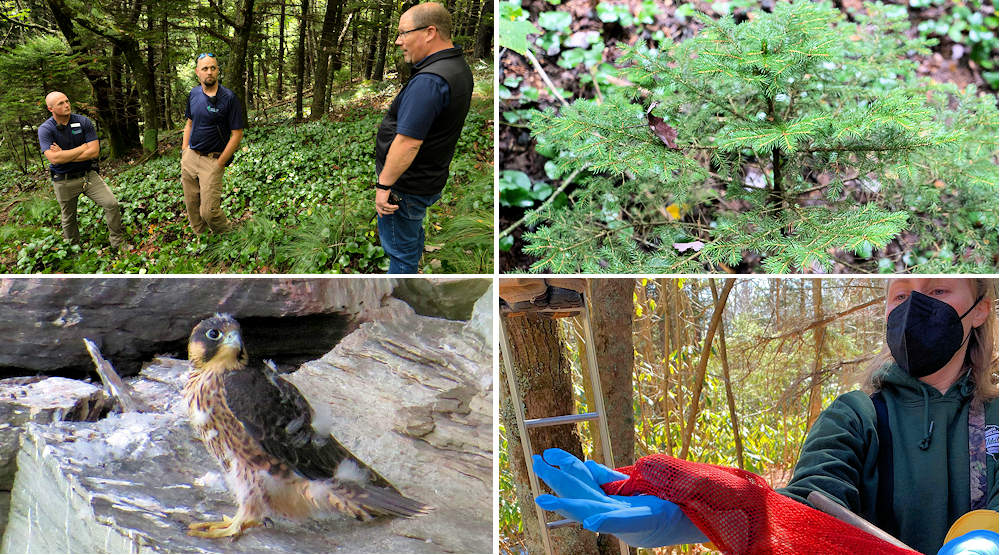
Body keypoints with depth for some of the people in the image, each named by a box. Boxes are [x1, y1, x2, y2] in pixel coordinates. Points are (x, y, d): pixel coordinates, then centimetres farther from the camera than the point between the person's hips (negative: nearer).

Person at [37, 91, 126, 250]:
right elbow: (54, 158, -24)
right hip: (64, 181, -1)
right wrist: (83, 148, -17)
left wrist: (65, 156, -17)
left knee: (112, 204, -13)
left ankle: (118, 242, 4)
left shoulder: (84, 122, -6)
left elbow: (94, 152, -13)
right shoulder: (45, 129, -11)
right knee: (68, 219, 12)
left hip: (88, 175, 1)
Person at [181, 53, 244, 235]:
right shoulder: (193, 94, 7)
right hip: (190, 157, 6)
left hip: (212, 159, -6)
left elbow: (237, 134, -11)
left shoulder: (229, 98, -12)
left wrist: (219, 164, -13)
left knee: (208, 212, -11)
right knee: (192, 208, 12)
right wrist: (184, 151, 11)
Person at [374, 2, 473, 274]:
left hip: (406, 186, -11)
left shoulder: (429, 81, -29)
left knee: (399, 249, 3)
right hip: (430, 178, 11)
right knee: (412, 234, 28)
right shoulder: (459, 67, 6)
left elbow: (408, 142, -31)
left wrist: (384, 185, -23)